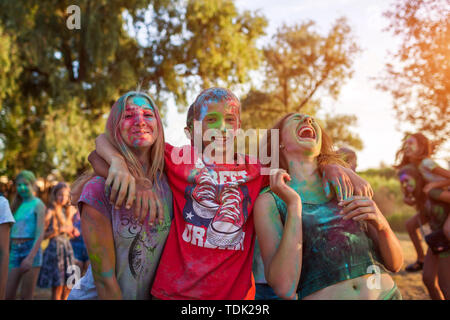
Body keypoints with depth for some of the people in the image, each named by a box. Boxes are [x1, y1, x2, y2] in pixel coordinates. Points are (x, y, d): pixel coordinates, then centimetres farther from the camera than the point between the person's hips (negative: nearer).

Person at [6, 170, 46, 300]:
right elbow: (11, 231, 19)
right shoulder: (17, 205, 16)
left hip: (31, 249, -5)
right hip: (14, 250, 6)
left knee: (26, 296, -1)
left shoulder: (38, 204, -1)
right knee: (7, 295, 2)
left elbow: (40, 233, -10)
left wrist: (31, 257, -19)